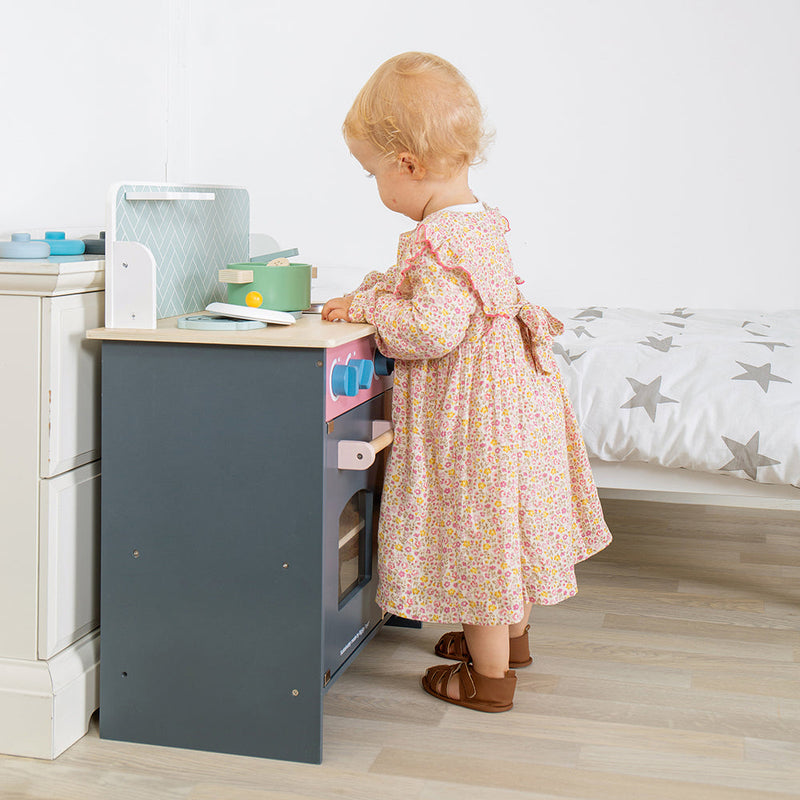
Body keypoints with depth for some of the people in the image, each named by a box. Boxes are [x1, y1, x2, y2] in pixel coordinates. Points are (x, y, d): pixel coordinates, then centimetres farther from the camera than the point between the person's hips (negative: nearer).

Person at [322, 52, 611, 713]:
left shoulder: (435, 238, -24)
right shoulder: (483, 221, 7)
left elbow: (433, 329, -31)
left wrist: (371, 307, -17)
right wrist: (375, 292, 15)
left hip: (473, 411, -10)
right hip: (512, 389, 10)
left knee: (476, 527, 3)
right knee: (496, 525, 23)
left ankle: (490, 675, 16)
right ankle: (509, 633, 41)